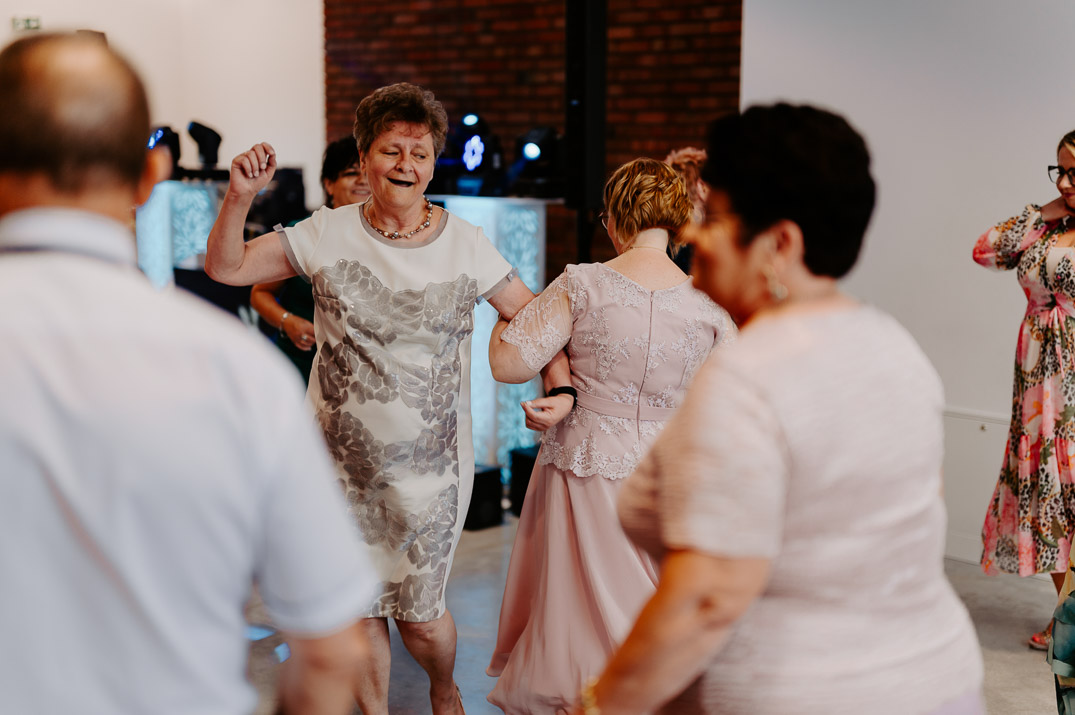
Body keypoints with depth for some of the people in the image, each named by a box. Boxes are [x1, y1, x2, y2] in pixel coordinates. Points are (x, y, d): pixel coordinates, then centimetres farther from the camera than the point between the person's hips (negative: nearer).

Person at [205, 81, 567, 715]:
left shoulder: (466, 245, -4)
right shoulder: (327, 234, -3)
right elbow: (227, 268, -1)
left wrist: (559, 386, -15)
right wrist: (241, 196, -17)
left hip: (430, 465, -1)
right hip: (341, 456, 1)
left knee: (419, 615, 6)